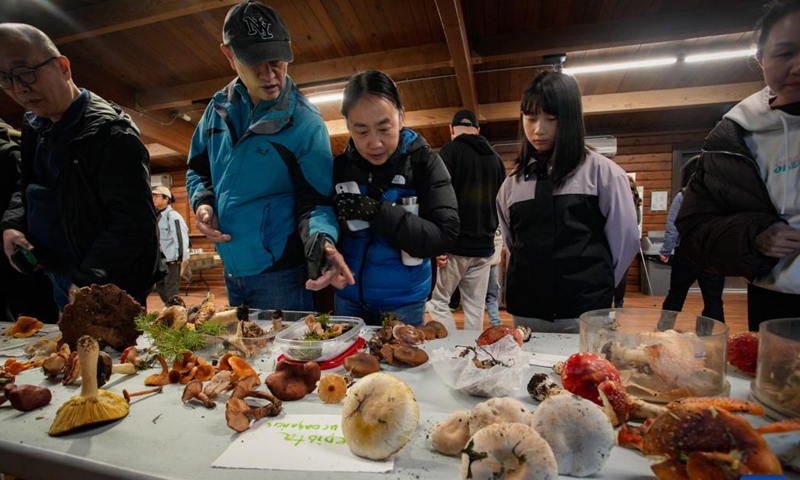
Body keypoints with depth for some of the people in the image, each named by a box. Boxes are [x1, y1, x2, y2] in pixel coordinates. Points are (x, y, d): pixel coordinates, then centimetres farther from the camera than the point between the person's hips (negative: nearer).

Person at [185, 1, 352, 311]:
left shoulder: (305, 122, -14)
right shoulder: (219, 107, 2)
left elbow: (315, 199, -16)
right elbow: (198, 168, 14)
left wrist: (321, 240, -36)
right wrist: (202, 203, -6)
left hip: (280, 273, -5)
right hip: (232, 270, 6)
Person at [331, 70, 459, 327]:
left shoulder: (424, 162, -12)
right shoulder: (339, 165, -3)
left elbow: (445, 236, -20)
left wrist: (376, 211, -26)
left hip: (403, 301, -3)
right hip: (348, 297, 3)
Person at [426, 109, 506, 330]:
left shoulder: (450, 151, -5)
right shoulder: (495, 158, 13)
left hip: (455, 245, -5)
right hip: (484, 247, 6)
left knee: (438, 302, 6)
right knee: (475, 308, 10)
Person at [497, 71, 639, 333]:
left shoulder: (602, 171, -3)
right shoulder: (514, 180, 6)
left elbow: (626, 239, 2)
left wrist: (594, 287, 9)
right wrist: (534, 281, 14)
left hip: (585, 313, -3)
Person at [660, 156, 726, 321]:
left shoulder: (683, 196, -4)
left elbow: (673, 227, -4)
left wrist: (666, 251, 5)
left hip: (687, 253, -1)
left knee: (675, 296, 12)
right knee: (713, 300, 8)